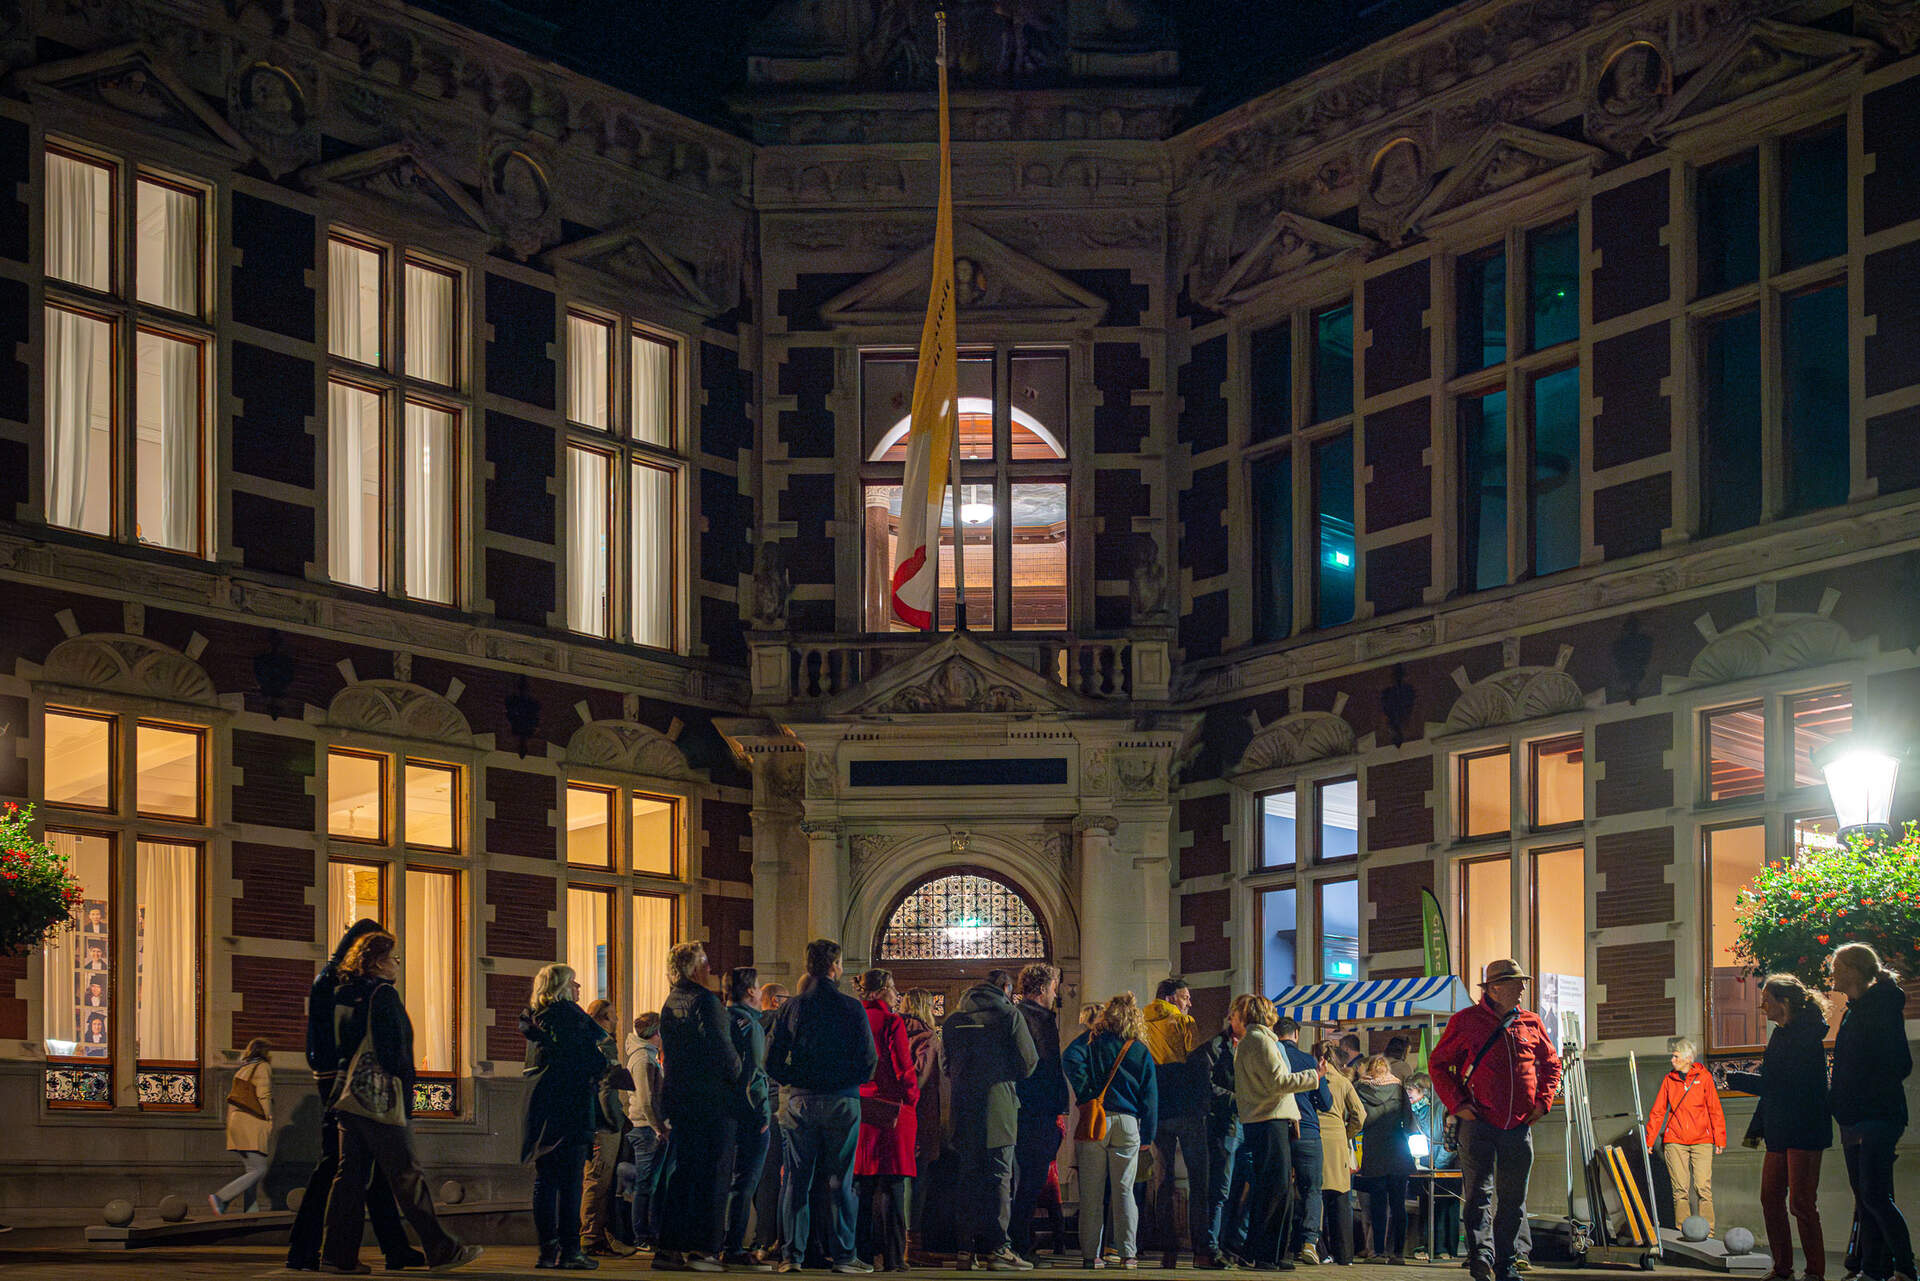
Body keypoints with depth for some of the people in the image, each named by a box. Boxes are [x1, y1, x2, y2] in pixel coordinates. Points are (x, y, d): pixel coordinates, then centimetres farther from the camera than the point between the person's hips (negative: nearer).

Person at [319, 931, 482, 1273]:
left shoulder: (343, 994, 14)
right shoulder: (383, 994, -10)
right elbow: (395, 1052, -14)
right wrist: (405, 1099, -9)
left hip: (349, 1097, 8)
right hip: (380, 1099, -8)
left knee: (350, 1175, 8)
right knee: (408, 1176, -5)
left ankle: (336, 1254, 5)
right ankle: (441, 1250, -2)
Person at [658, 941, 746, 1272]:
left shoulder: (670, 1004, 15)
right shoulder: (704, 1001, -12)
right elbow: (722, 1048, -17)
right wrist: (740, 1077, -2)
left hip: (678, 1100, 8)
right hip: (713, 1101, -8)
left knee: (679, 1174, 10)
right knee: (712, 1175, -4)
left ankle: (668, 1247, 9)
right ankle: (703, 1249, -7)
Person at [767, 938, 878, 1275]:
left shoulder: (791, 1008, 1)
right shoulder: (852, 1008, -5)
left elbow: (773, 1063, -1)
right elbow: (869, 1061, -6)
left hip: (801, 1104, 2)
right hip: (842, 1104, -2)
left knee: (797, 1181, 5)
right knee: (840, 1181, 3)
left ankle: (793, 1254, 3)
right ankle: (842, 1254, 4)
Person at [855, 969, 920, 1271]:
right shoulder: (892, 1022, -8)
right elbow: (904, 1067, -10)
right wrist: (912, 1099, 3)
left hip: (858, 1108, 5)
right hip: (891, 1108, -5)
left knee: (862, 1183, 9)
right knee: (891, 1186, -4)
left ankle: (861, 1251, 9)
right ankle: (892, 1256, -5)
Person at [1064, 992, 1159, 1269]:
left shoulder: (1091, 1041, 4)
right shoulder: (1142, 1052, 7)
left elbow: (1070, 1060, -15)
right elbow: (1149, 1097, 7)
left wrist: (1086, 1096, -9)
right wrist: (1148, 1136, 12)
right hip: (1127, 1123, 1)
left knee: (1091, 1192, 3)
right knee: (1123, 1191, 7)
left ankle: (1090, 1254, 2)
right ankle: (1126, 1253, 4)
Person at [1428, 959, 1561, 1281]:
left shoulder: (1531, 1024, 11)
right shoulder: (1466, 1021, 0)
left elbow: (1551, 1063, 23)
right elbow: (1437, 1064, 4)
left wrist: (1543, 1100, 8)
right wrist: (1457, 1103, -6)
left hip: (1519, 1125, 4)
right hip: (1479, 1122, -4)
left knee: (1514, 1197, 6)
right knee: (1479, 1191, -12)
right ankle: (1480, 1252, -17)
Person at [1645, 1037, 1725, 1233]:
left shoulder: (1704, 1077, 3)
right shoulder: (1669, 1080, 9)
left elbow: (1715, 1111, 3)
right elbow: (1658, 1112, 12)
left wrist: (1719, 1140, -1)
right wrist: (1649, 1141, 8)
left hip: (1701, 1141, -2)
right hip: (1675, 1141, 2)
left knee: (1703, 1187, -8)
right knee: (1680, 1189, -1)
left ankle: (1707, 1232, -4)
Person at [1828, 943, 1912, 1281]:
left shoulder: (1882, 1005, -10)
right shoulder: (1854, 1009, 17)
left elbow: (1897, 1064, -16)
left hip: (1877, 1117, -9)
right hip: (1854, 1120, 9)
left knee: (1874, 1196, -13)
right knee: (1865, 1198, 9)